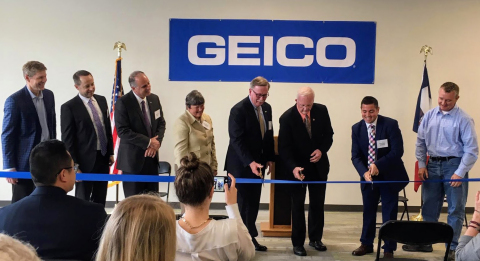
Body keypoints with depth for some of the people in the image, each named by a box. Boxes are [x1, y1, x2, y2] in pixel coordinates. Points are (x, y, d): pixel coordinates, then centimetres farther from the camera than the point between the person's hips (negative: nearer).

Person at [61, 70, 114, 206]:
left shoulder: (101, 100, 6)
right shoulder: (69, 107, -12)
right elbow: (68, 140, -12)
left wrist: (110, 152, 12)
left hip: (103, 158, 6)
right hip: (86, 161, -6)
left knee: (100, 200, 16)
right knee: (83, 200, 9)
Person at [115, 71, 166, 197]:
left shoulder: (154, 99, 5)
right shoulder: (123, 103, -12)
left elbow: (161, 123, 11)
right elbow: (123, 131, -17)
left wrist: (156, 142, -7)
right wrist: (148, 142, -16)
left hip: (151, 156, 5)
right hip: (133, 158, -5)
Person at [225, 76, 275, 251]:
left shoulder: (267, 108, 8)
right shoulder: (238, 110, -16)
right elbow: (236, 140, -21)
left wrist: (270, 158, 9)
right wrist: (250, 162, -28)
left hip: (258, 163, 7)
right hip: (242, 165, -7)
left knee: (253, 204, 11)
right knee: (242, 204, -1)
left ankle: (250, 238, 19)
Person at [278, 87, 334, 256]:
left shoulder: (321, 110, -8)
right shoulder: (287, 117, -19)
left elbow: (329, 134, 3)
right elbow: (284, 147, -20)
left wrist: (322, 150, -16)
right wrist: (293, 167, -34)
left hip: (318, 165, 4)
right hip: (298, 168, -4)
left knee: (317, 204, 13)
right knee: (298, 206, 5)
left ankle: (315, 238, 27)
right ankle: (298, 243, 14)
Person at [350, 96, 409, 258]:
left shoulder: (390, 124, -14)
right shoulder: (357, 128, -4)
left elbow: (397, 151, -19)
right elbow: (356, 156, -6)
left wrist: (378, 165, -29)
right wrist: (364, 172, -24)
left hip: (389, 175, -3)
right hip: (368, 176, 4)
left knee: (389, 213, 4)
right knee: (368, 211, 14)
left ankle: (389, 249, 16)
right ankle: (366, 244, 30)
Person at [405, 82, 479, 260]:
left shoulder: (464, 119, -12)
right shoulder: (429, 116, 3)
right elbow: (420, 142, 9)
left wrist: (460, 173, -16)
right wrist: (421, 165, 4)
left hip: (453, 165, -5)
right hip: (433, 165, 5)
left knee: (455, 209, 4)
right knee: (429, 206, 14)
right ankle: (425, 242, 26)